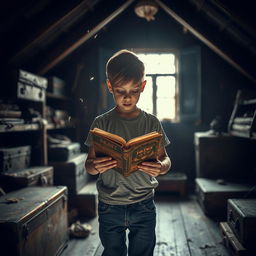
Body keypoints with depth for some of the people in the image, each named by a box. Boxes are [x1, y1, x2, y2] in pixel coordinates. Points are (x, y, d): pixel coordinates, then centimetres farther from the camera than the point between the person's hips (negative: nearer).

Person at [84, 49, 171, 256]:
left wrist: (161, 166, -21)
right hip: (110, 206, 0)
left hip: (144, 205, 1)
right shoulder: (101, 123, -4)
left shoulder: (151, 122, -2)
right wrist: (95, 166, -24)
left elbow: (165, 158, 2)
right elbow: (89, 164, -1)